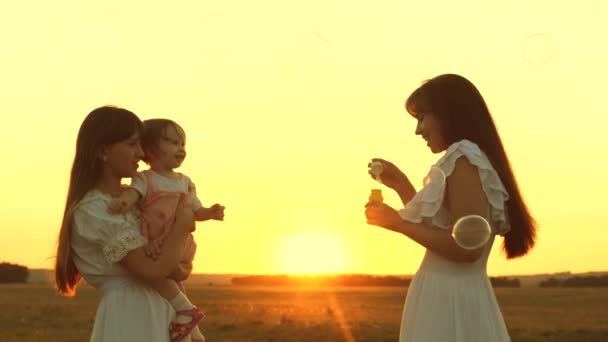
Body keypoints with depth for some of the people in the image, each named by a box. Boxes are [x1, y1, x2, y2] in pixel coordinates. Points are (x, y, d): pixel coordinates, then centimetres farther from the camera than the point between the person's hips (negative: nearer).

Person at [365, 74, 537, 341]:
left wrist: (397, 223, -14)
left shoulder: (463, 160, -13)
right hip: (460, 295, 9)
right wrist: (401, 185, 19)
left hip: (449, 299, -9)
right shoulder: (476, 161, 16)